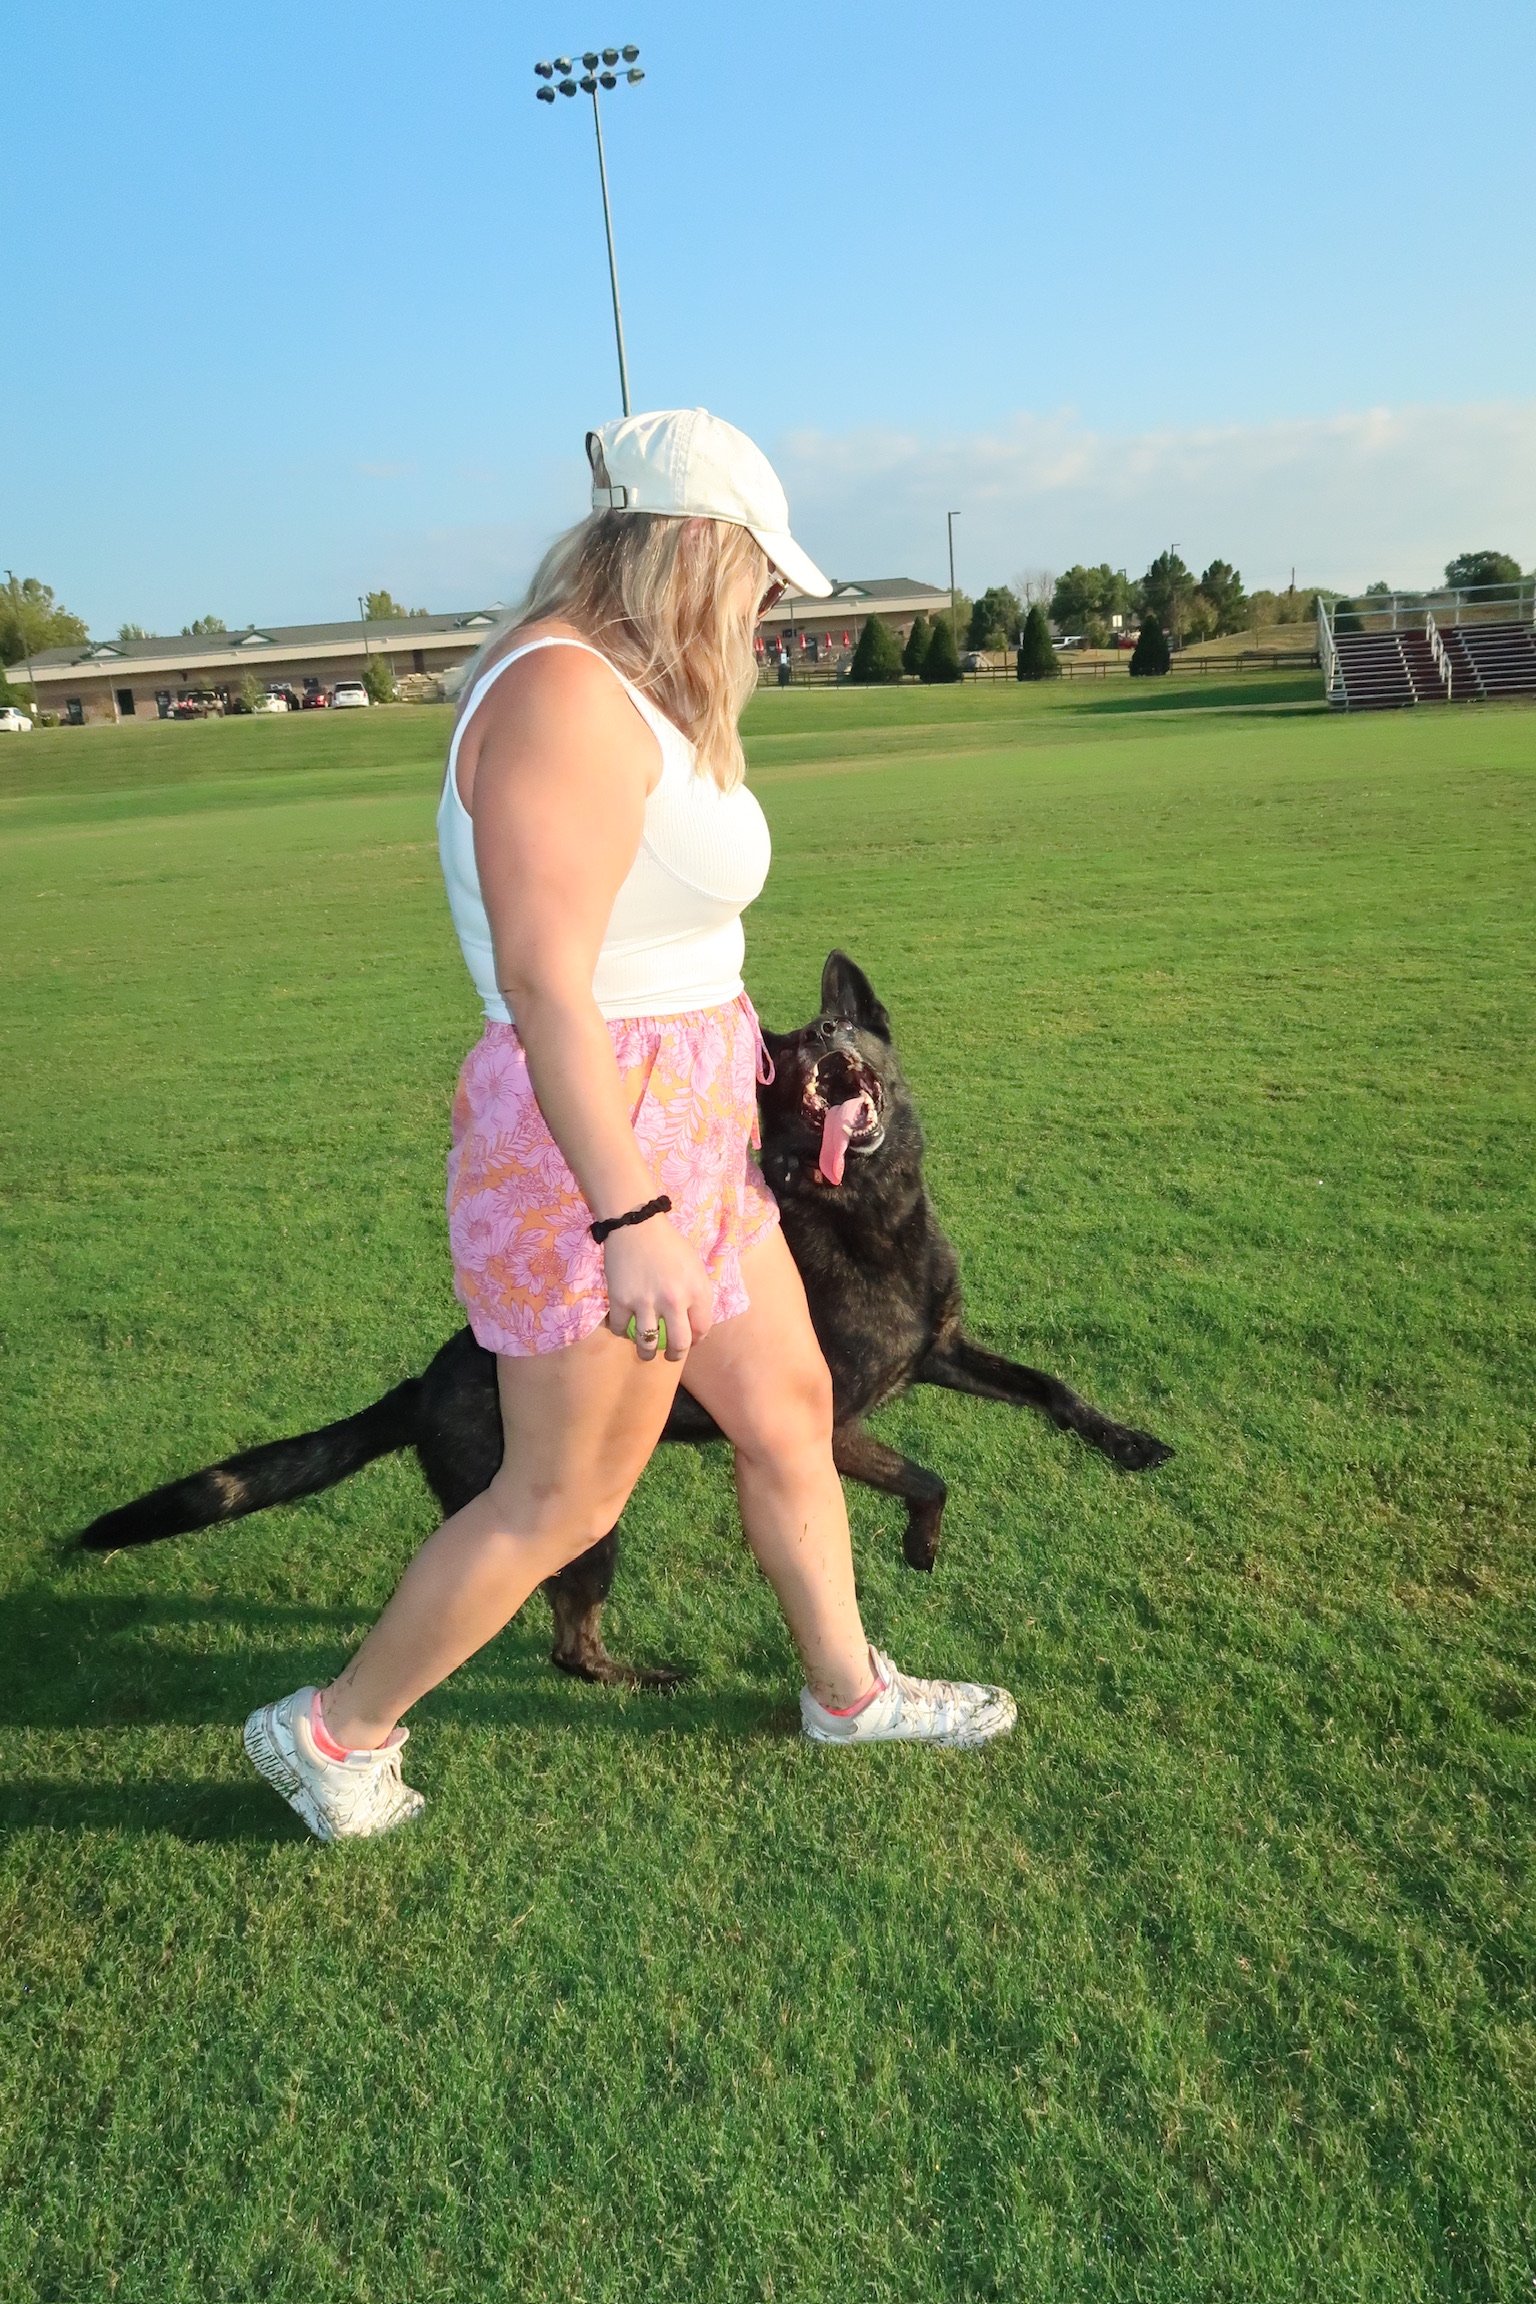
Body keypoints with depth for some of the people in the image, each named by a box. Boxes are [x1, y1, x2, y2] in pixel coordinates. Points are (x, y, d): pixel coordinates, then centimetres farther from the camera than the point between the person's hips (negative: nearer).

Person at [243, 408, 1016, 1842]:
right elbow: (544, 979, -26)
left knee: (788, 1409, 19)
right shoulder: (567, 694, -19)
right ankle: (334, 1732, 29)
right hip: (597, 1146, -10)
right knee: (563, 1501, 6)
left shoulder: (631, 693, 12)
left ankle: (848, 1689, 41)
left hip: (688, 1129, 10)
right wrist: (630, 1216, -28)